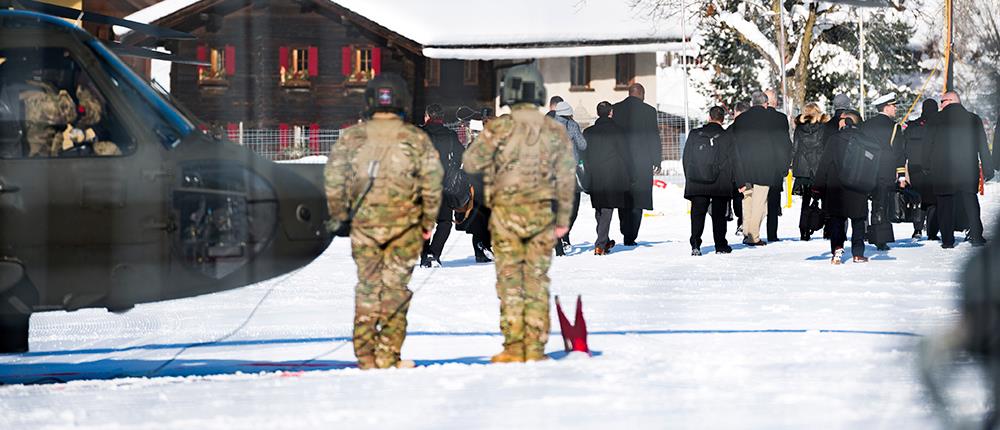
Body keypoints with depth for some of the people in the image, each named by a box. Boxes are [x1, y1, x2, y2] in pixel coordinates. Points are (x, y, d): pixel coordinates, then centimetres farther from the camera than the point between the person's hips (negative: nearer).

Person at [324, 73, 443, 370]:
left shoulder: (352, 137, 1)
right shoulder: (417, 139, -2)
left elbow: (334, 179, 0)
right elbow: (432, 181, -2)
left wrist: (339, 216, 11)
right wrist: (428, 221, 8)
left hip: (363, 223, 1)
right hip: (404, 224, -1)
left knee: (367, 287, 9)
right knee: (396, 286, 4)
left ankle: (366, 354, 8)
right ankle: (388, 355, 1)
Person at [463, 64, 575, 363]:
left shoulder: (499, 128, -8)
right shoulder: (555, 131, 3)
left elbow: (471, 163, -3)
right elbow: (566, 178, 5)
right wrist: (563, 219, 11)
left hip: (506, 210, -3)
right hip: (543, 212, 3)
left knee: (509, 275, 2)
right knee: (537, 277, 6)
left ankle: (514, 347, -2)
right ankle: (535, 347, 4)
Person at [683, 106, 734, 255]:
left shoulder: (694, 135, 3)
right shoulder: (727, 137, -3)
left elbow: (686, 159, 6)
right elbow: (731, 162, -1)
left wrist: (689, 179, 13)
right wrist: (730, 182, 5)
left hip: (697, 184, 1)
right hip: (721, 185, -1)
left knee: (697, 214, 3)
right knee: (719, 215, 8)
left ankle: (695, 246, -7)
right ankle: (721, 246, 10)